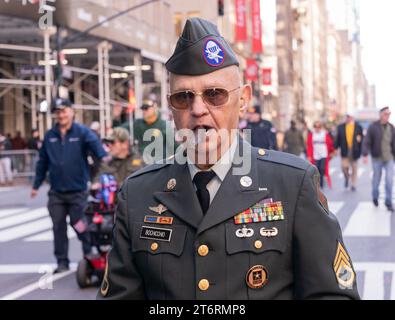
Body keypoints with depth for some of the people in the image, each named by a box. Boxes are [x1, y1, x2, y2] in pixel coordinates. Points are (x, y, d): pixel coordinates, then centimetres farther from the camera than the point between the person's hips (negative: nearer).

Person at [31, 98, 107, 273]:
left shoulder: (82, 132, -3)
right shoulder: (49, 136, 8)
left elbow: (96, 145, -21)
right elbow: (42, 162, 14)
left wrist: (105, 158, -41)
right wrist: (36, 185, 16)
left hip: (78, 191, -4)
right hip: (56, 192, 4)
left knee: (80, 225, 1)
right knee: (58, 227, 5)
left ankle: (90, 257, 19)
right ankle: (62, 262, 14)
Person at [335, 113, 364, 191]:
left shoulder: (358, 127, 0)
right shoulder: (341, 127, 4)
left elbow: (362, 138, 5)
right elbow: (338, 139, 4)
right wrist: (335, 149, 0)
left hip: (354, 151, 0)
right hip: (345, 151, 0)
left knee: (354, 169, 6)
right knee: (344, 166, -12)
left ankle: (353, 185, 17)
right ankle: (346, 178, 20)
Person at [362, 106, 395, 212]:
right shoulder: (373, 127, -6)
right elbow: (366, 142, -10)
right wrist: (365, 155, -21)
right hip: (377, 159, -2)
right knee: (376, 179, 9)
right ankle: (375, 197, 34)